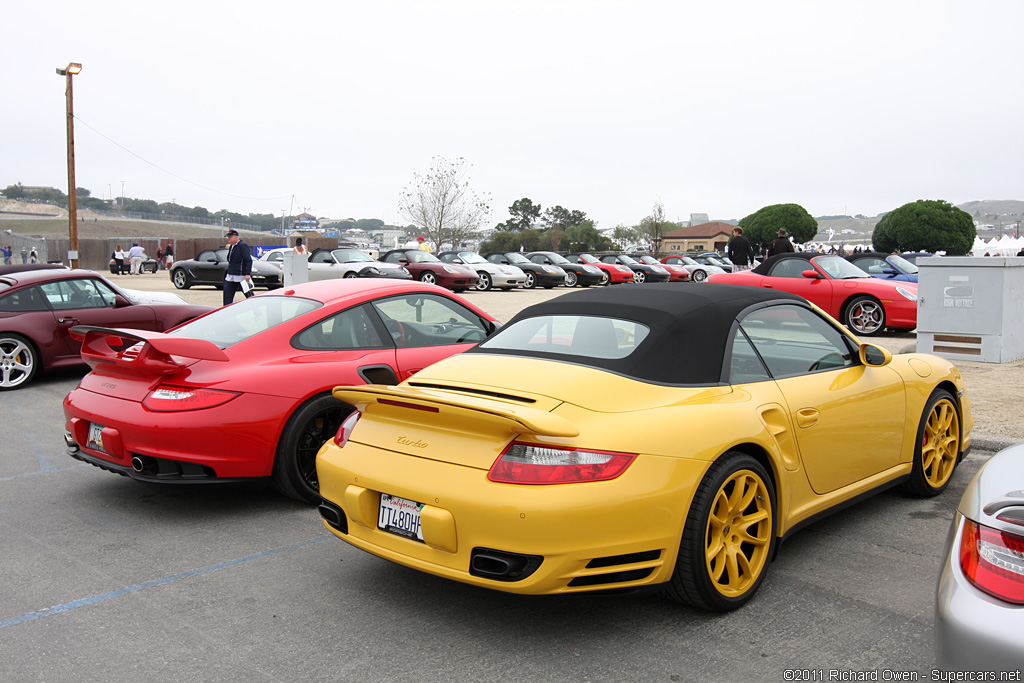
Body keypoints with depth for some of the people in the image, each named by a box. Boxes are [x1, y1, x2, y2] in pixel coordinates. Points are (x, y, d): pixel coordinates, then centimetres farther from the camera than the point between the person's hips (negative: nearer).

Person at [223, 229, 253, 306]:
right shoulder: (231, 247, 15)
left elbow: (248, 261, -18)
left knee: (249, 296, -1)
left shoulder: (242, 246, -11)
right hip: (230, 276, 9)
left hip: (241, 276, -9)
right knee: (227, 296, 4)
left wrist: (248, 274, -25)